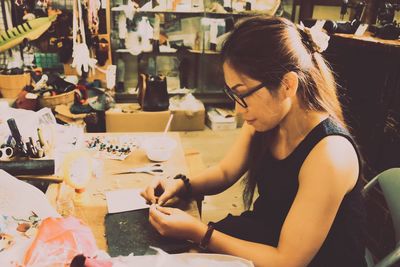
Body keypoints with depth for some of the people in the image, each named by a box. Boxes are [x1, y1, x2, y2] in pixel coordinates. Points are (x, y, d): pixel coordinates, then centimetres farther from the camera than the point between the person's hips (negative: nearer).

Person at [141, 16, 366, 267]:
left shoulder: (329, 155, -32)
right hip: (263, 233, 6)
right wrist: (181, 184, -13)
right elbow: (225, 172, 6)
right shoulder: (264, 121, -9)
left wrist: (198, 233, -26)